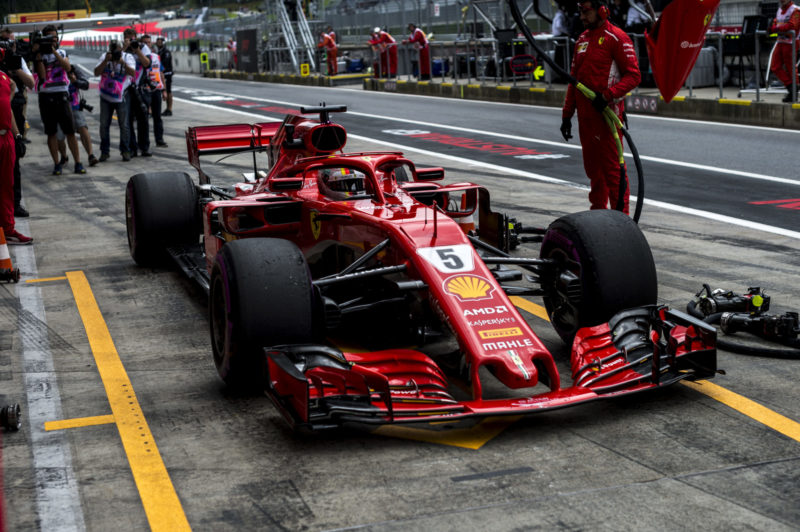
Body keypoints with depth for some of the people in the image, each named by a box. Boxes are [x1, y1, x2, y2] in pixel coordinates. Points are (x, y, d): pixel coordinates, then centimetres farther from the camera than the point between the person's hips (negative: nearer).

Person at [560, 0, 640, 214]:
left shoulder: (616, 37, -6)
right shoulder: (582, 39, 18)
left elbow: (633, 75, -11)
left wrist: (607, 94, -23)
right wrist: (567, 114, 19)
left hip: (607, 112, -8)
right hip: (585, 114, 8)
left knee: (612, 166, -8)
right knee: (592, 166, 12)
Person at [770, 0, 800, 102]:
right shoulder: (780, 10, 17)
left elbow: (791, 25, -21)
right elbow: (775, 23, 16)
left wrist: (776, 28, -21)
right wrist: (771, 28, -6)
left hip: (790, 43, -8)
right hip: (780, 42, 8)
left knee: (790, 68, -1)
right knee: (775, 67, 3)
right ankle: (790, 87, 12)